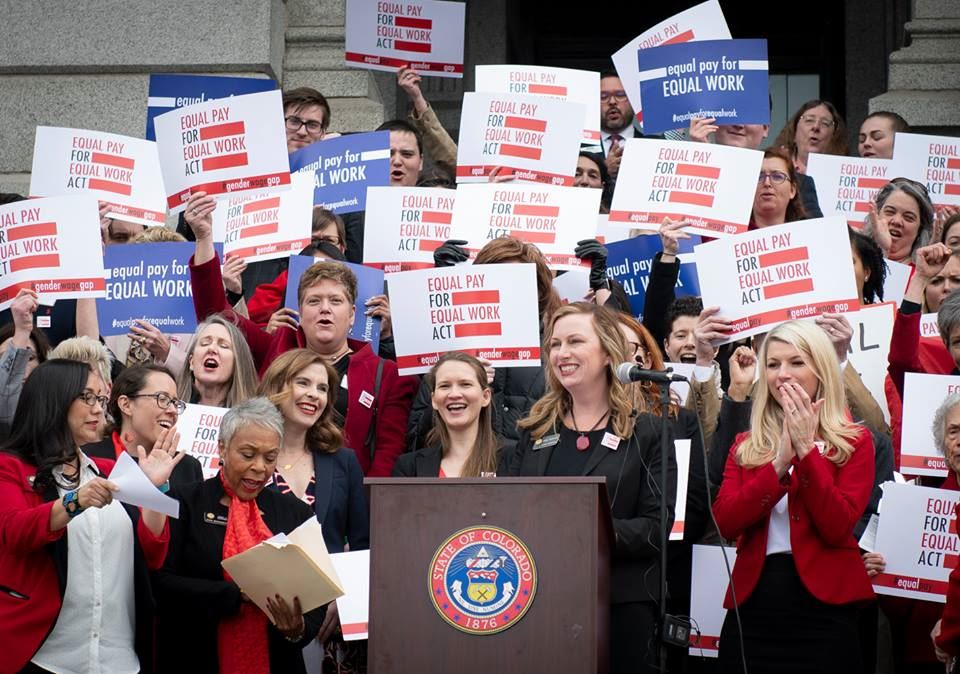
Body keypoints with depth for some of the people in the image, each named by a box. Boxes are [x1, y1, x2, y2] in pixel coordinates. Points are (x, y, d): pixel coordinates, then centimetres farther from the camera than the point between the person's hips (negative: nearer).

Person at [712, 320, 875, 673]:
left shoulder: (854, 442, 3)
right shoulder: (746, 445, 13)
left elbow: (836, 527, -11)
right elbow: (724, 523, -3)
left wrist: (806, 448, -13)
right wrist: (780, 463, -12)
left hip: (822, 605, -3)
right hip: (753, 606, 3)